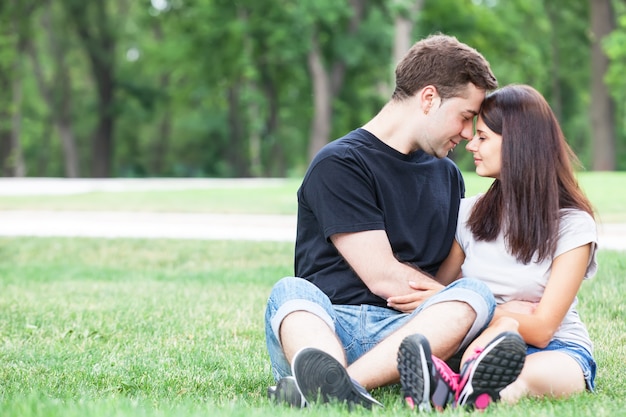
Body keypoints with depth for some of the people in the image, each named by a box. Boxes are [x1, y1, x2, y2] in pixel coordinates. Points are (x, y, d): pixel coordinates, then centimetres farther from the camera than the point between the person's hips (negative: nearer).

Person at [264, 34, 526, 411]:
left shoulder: (448, 175, 24)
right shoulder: (339, 164, 0)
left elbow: (457, 277, 20)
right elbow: (382, 277, -8)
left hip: (407, 331, 4)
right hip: (325, 324, -4)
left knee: (475, 294, -26)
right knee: (291, 292, -35)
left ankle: (333, 388, -47)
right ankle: (343, 393, -68)